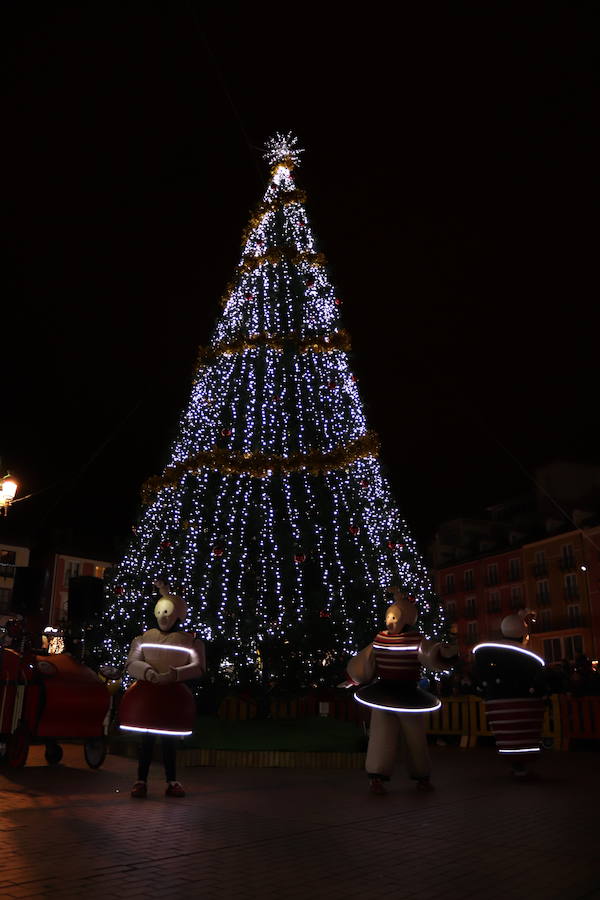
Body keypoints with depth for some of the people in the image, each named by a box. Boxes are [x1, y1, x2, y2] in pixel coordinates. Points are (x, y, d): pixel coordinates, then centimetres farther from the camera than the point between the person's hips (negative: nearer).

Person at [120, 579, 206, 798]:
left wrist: (175, 674, -23)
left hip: (173, 695, 0)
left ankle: (171, 782, 19)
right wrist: (148, 672, -21)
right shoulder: (144, 638, 8)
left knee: (170, 738, 7)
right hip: (147, 693, 0)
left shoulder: (191, 641, 3)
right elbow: (131, 663, -1)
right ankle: (141, 781, 15)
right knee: (147, 737, 4)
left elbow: (198, 667, -7)